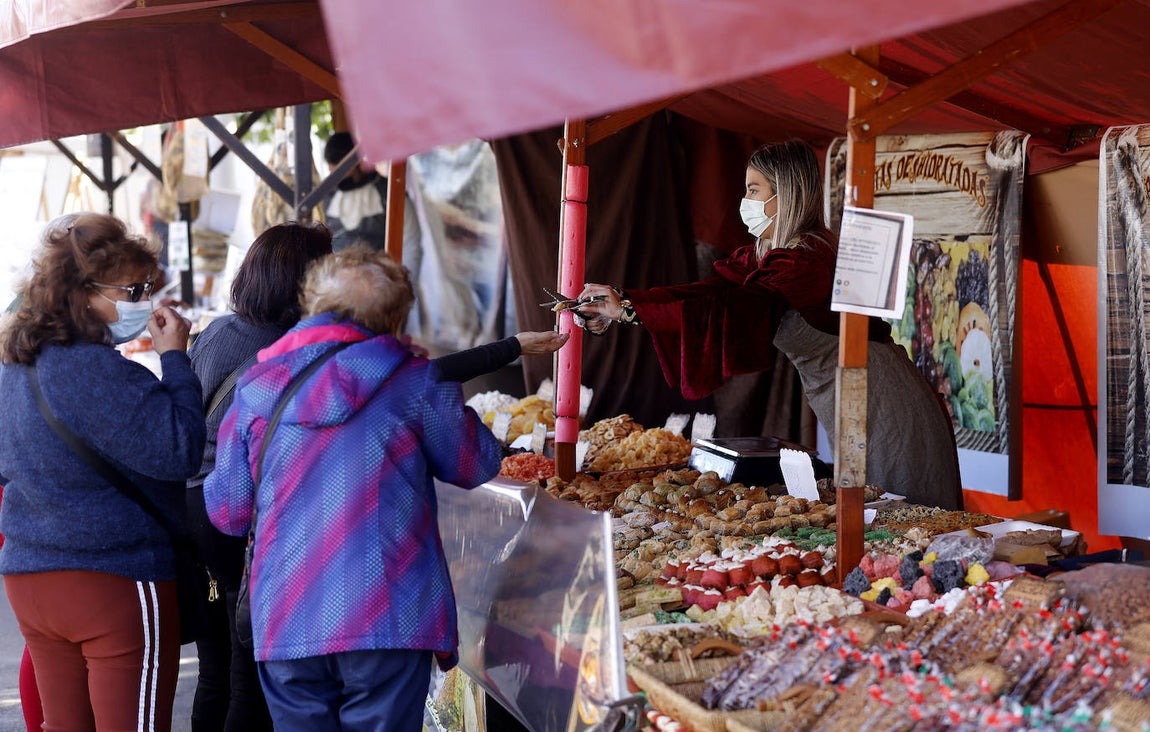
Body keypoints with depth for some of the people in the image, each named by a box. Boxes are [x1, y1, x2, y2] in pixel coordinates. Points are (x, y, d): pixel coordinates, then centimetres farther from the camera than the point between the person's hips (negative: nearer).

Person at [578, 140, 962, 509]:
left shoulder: (810, 260, -24)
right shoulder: (762, 256, 8)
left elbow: (734, 312, -32)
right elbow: (708, 291, 0)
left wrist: (631, 309, -32)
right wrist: (622, 300, -10)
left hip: (886, 412, -10)